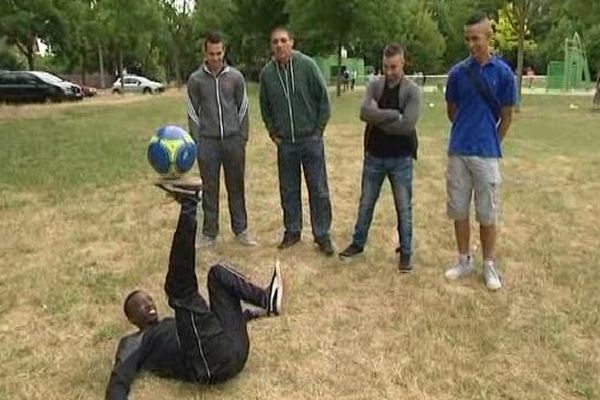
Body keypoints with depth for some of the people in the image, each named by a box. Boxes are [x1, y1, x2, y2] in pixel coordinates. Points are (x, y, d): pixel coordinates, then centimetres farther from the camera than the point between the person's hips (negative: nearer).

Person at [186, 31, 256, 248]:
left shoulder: (236, 77, 4)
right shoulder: (195, 79, 2)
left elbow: (243, 109, 6)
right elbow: (193, 112, 4)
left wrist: (243, 138, 1)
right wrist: (197, 143, -1)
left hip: (233, 139, 1)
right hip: (208, 141, 0)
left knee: (236, 187, 7)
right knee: (210, 189, 5)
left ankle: (240, 229, 17)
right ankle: (209, 232, 14)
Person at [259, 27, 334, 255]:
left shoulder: (306, 65, -7)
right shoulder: (267, 73, 1)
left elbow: (323, 98, -4)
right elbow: (265, 107, 13)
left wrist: (319, 130, -5)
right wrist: (272, 132, 7)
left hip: (311, 140, -2)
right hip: (284, 142, 3)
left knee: (319, 190, 3)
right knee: (288, 190, 12)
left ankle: (322, 235, 15)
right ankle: (292, 231, 27)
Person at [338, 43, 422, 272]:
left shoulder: (412, 91, -8)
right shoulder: (374, 86, 1)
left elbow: (407, 125, -21)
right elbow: (364, 112, -17)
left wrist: (378, 118, -15)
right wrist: (393, 114, -21)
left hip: (400, 159, -2)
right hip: (374, 156, 3)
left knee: (404, 207, 6)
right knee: (366, 203, 14)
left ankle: (406, 252, 20)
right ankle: (358, 243, 30)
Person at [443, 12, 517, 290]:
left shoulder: (503, 73, -4)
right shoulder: (457, 72, 1)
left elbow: (506, 116, 4)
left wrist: (491, 142, 9)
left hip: (486, 153, -2)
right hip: (458, 152, 2)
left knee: (487, 213, 5)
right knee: (459, 210, 9)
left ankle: (489, 265, 20)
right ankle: (464, 261, 24)